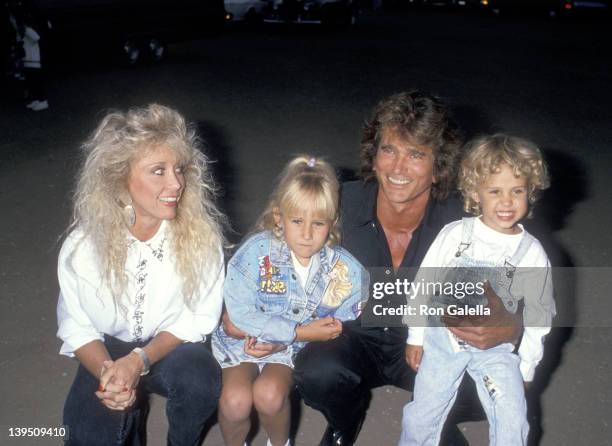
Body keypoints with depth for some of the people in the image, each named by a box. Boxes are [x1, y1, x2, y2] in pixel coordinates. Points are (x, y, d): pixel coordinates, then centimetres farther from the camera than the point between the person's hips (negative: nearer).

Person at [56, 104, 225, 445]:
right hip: (109, 351, 1)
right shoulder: (84, 244, -18)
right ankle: (127, 416, 15)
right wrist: (107, 370, -26)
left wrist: (140, 360, -26)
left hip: (173, 347, 0)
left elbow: (200, 317, -12)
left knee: (201, 377, -32)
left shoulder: (201, 233, -21)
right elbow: (77, 327, -6)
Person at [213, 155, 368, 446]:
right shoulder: (257, 251, -19)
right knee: (235, 400, -24)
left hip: (295, 347, 1)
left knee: (269, 394, -26)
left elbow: (338, 331, -10)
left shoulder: (346, 271, -14)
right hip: (242, 342, 0)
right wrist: (300, 332, -24)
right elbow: (240, 313, -21)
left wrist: (281, 341, -19)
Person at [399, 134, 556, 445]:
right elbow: (423, 285, -3)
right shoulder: (454, 235, -13)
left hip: (496, 349, 0)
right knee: (421, 417, 8)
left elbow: (538, 315, 1)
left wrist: (525, 367, 5)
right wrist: (415, 337, 2)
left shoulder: (533, 253, -10)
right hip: (443, 338, 0)